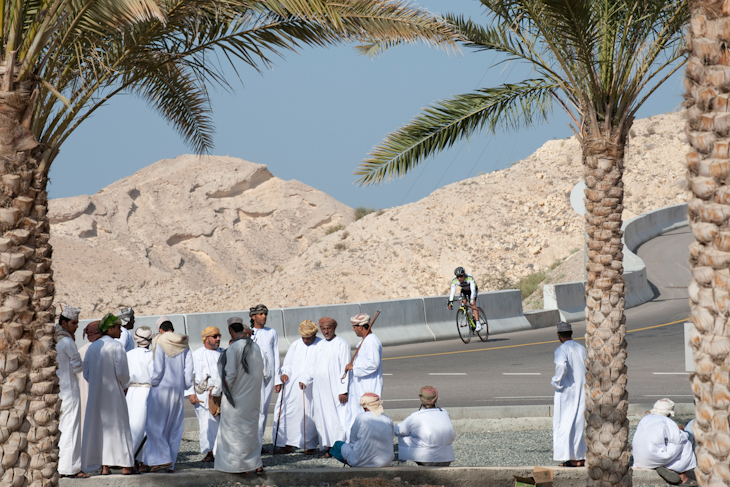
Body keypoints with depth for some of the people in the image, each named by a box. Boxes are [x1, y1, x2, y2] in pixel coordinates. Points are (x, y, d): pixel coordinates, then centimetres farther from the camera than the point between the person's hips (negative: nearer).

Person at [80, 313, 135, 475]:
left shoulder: (92, 347, 7)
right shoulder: (116, 346, -11)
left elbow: (86, 372, 7)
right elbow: (122, 372, -16)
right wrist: (123, 385, 4)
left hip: (96, 393, 5)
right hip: (113, 392, -5)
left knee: (99, 427, 8)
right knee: (119, 425, 3)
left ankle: (104, 466, 5)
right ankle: (125, 465, 4)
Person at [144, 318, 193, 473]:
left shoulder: (160, 343, -8)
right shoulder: (184, 345, 6)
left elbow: (158, 368, -13)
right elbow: (188, 368, 3)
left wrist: (152, 382, 0)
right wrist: (187, 385, 12)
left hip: (161, 388, -5)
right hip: (178, 389, 5)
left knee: (155, 424, 1)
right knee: (174, 428, 8)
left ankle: (163, 458, -10)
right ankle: (171, 464, 8)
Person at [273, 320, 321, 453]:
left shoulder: (321, 346, -1)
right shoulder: (295, 345, 16)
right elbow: (287, 363, 16)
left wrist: (306, 380, -22)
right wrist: (285, 373, -7)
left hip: (310, 388, -4)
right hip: (292, 386, 4)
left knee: (309, 415, -5)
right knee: (288, 412, -3)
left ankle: (309, 445, 2)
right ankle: (288, 444, 1)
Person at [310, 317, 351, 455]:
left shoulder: (342, 345, -5)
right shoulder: (320, 345, 16)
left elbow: (345, 369, -9)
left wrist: (343, 390, -15)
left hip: (334, 389, -7)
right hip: (320, 389, 7)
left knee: (338, 418, -8)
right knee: (323, 418, 5)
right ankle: (327, 446, 9)